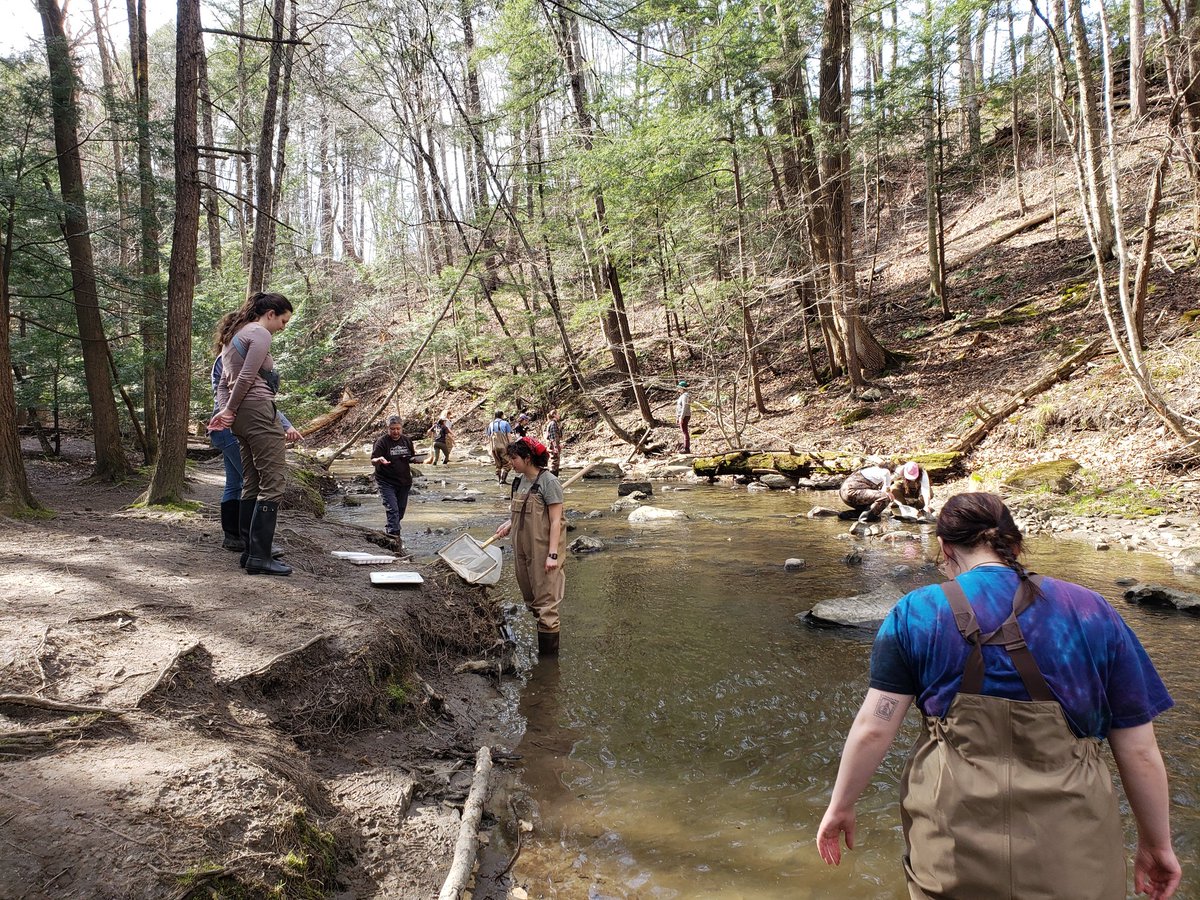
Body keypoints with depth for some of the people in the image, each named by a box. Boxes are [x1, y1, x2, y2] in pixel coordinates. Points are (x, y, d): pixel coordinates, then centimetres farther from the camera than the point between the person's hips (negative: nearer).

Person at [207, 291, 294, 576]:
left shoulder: (233, 335, 23)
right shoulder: (260, 333, -7)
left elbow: (224, 382, 18)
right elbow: (246, 377, -14)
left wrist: (225, 410, 6)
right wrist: (230, 409, -2)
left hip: (241, 415, 10)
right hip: (258, 410, -10)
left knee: (251, 484, 12)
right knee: (272, 484, -10)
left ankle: (249, 551, 15)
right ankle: (259, 556, -13)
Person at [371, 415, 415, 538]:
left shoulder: (407, 440, 7)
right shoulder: (382, 441, -9)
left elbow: (412, 458, 17)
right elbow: (373, 460, -14)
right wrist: (379, 460, -37)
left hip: (404, 482, 6)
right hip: (386, 482, -6)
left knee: (401, 509, 14)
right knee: (392, 509, -17)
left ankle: (389, 528, 35)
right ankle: (394, 533, -20)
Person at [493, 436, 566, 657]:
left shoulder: (548, 482, -13)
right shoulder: (519, 481, 9)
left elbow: (555, 521, -15)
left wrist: (553, 554, -19)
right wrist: (509, 524, 3)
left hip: (543, 551, -8)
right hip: (522, 548, 8)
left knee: (545, 602, -3)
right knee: (530, 600, 15)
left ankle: (549, 654, 5)